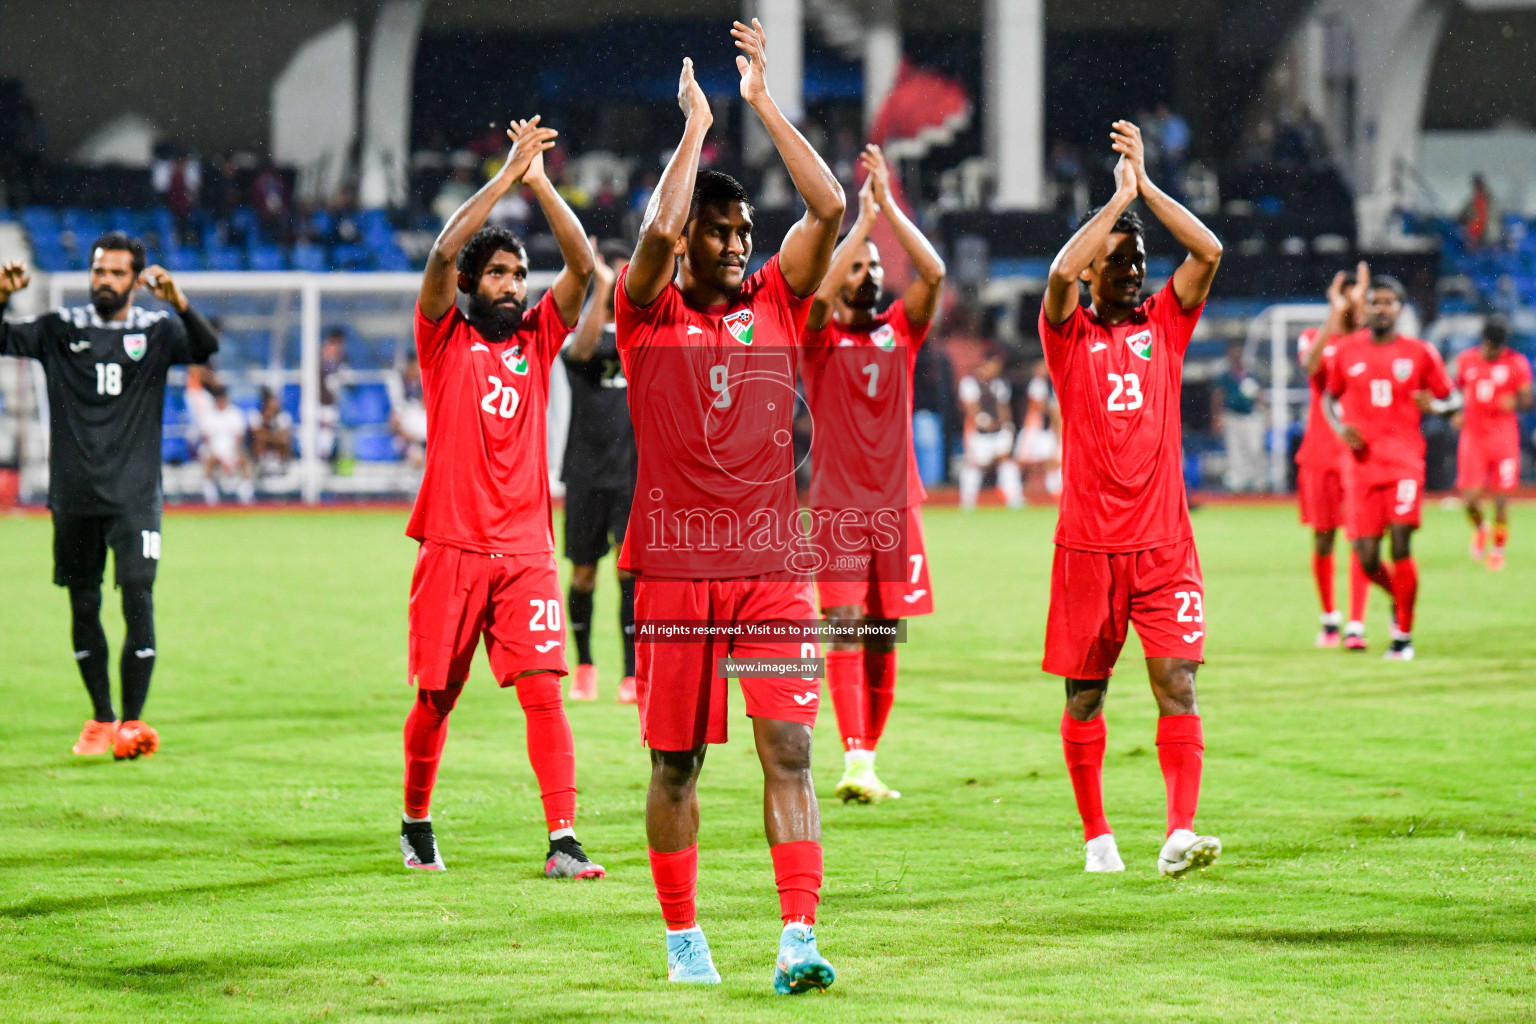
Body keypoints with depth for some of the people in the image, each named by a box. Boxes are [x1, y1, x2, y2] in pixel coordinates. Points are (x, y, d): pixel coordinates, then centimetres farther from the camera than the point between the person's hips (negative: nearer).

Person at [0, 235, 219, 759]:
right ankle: (100, 719, 21)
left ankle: (132, 722, -8)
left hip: (133, 496, -2)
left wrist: (176, 301, -31)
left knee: (138, 601, -11)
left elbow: (206, 347, -14)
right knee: (84, 607, 8)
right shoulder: (62, 330, 7)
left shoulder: (156, 331, 2)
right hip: (74, 497, 2)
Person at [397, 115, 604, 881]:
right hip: (453, 546, -2)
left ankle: (562, 841, -13)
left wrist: (540, 183, -5)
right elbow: (443, 251, -12)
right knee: (436, 698, 5)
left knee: (544, 691, -9)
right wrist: (507, 176, -12)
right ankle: (416, 825, 26)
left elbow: (582, 265, 1)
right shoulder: (444, 338, 4)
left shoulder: (537, 337, 13)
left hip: (526, 550, 2)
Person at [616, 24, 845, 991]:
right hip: (675, 566, -2)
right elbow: (658, 231, -18)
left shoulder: (777, 302, 9)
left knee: (790, 746, -9)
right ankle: (682, 935, 20)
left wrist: (765, 102, -2)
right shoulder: (650, 313, 2)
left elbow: (829, 209, -2)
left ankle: (800, 937, -14)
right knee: (677, 760, 6)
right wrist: (697, 126, -9)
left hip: (773, 564, 2)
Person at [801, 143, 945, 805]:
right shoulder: (821, 337, 1)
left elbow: (933, 273, -5)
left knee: (883, 639, 7)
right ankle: (854, 763, -22)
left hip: (897, 504, 4)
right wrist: (865, 216, -14)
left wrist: (890, 205, -8)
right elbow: (821, 289, -20)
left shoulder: (900, 331, 10)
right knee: (845, 628, -14)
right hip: (838, 505, -4)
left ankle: (869, 758, 17)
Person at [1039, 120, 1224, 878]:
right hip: (1087, 544, -1)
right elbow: (1061, 272, -18)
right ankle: (1096, 835, 19)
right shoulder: (1068, 332, 3)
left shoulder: (1165, 323, 10)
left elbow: (1208, 251, -3)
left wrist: (1146, 184, -6)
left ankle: (1179, 833, -19)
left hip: (1163, 542, 1)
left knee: (1177, 680, -11)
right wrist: (1119, 195, -13)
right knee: (1085, 693, 6)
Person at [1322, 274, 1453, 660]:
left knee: (1401, 544, -15)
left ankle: (1404, 635, 0)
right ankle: (1397, 596, 32)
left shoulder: (1420, 353, 4)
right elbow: (1329, 399, 18)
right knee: (1367, 559, -3)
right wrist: (1341, 427, -2)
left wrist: (1433, 405, -12)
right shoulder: (1346, 351, 7)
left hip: (1405, 460, -2)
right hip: (1361, 463, 2)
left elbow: (1450, 399, 11)